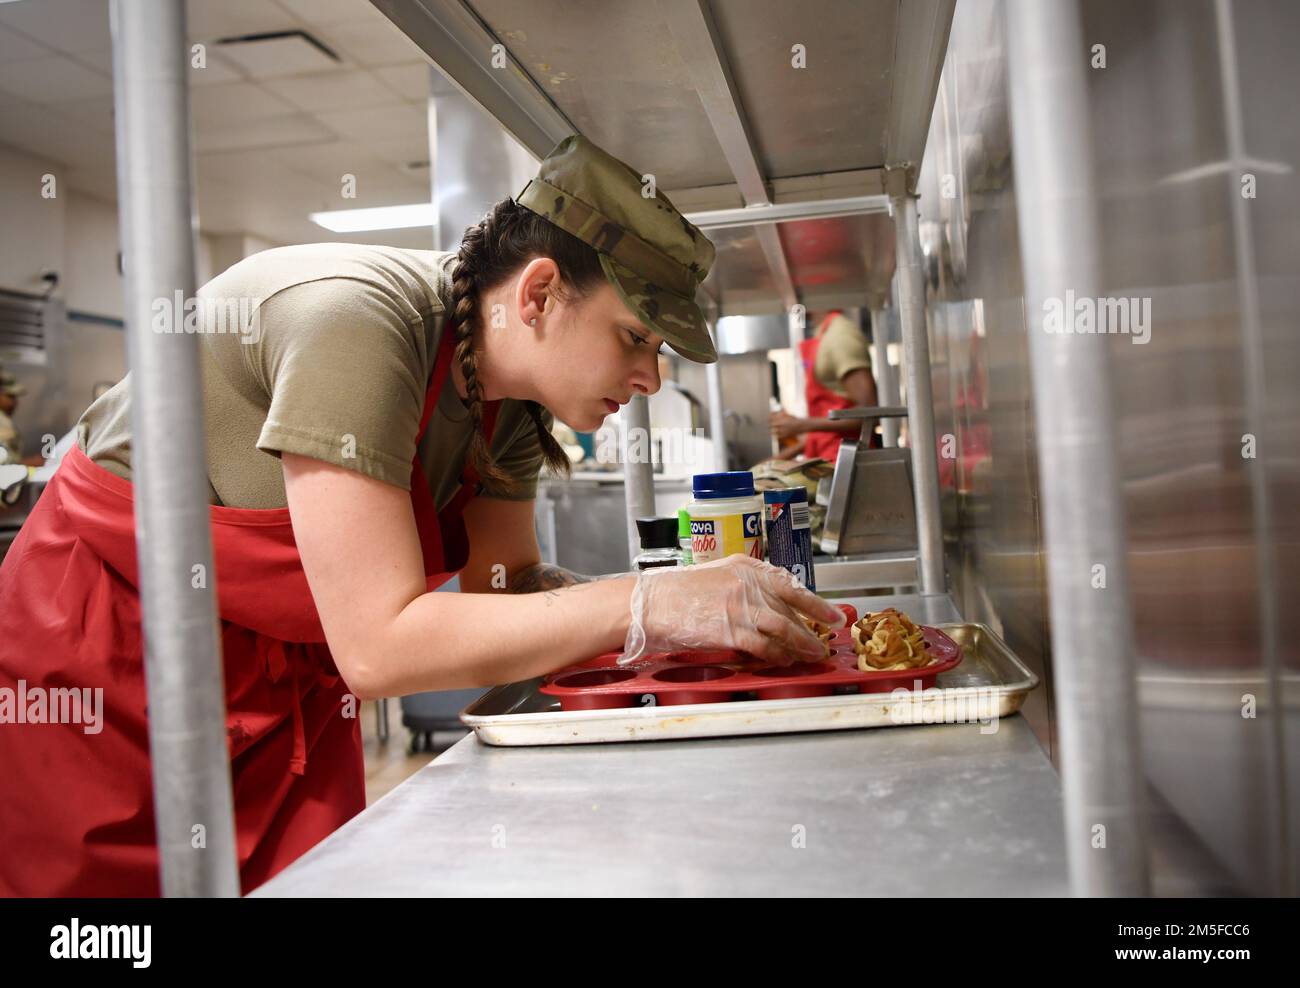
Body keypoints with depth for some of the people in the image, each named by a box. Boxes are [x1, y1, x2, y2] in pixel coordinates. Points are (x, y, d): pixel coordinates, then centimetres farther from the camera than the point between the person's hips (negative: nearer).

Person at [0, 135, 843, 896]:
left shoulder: (511, 403, -8)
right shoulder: (356, 321, -32)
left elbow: (506, 583, -1)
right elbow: (380, 647, -35)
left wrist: (696, 615, -15)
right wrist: (648, 606, -35)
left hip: (291, 665, 6)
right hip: (110, 645, -6)